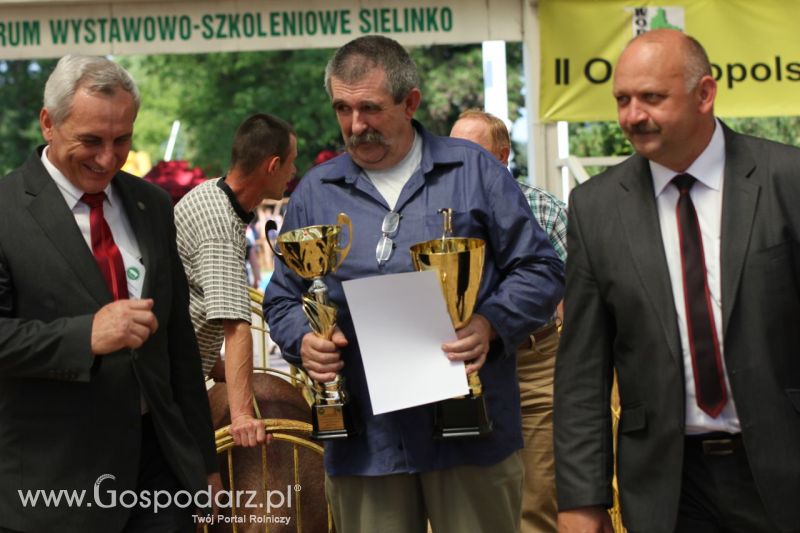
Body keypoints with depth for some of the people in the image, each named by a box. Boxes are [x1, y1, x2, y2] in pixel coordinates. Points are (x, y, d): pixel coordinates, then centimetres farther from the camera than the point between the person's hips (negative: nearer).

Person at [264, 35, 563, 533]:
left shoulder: (474, 171, 3)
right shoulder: (316, 193, 10)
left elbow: (541, 269, 3)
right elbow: (283, 299, 15)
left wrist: (490, 324, -14)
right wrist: (304, 339, -7)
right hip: (364, 437, 2)